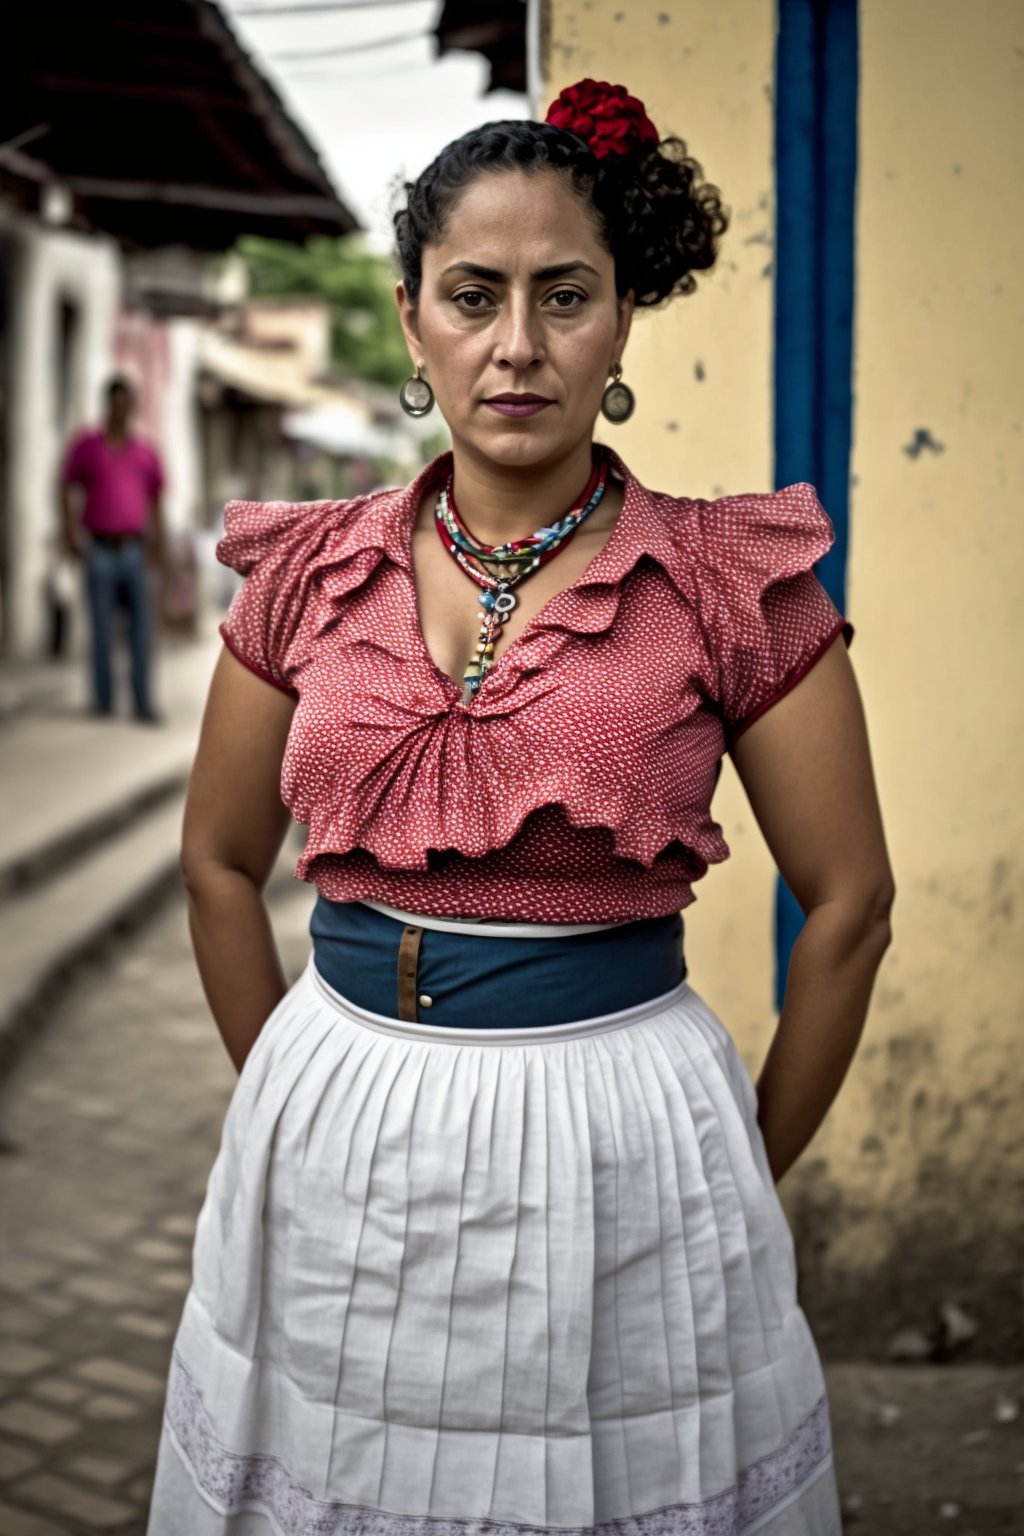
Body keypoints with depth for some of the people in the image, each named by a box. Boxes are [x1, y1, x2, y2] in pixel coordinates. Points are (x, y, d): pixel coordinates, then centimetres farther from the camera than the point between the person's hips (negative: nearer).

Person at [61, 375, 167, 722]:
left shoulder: (146, 453, 9)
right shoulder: (86, 445, 2)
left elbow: (156, 499, 18)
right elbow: (67, 489, 6)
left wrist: (160, 541, 12)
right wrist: (70, 531, -6)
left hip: (134, 552, 2)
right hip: (99, 552, -2)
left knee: (142, 628, -6)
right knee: (102, 629, -1)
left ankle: (143, 703, -4)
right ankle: (103, 700, 11)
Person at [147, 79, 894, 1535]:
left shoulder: (733, 581, -7)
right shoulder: (311, 573, 1)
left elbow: (849, 903, -2)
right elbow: (220, 865, 12)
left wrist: (746, 1176, 4)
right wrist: (294, 1100, 11)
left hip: (623, 1133, -2)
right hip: (335, 1157, 3)